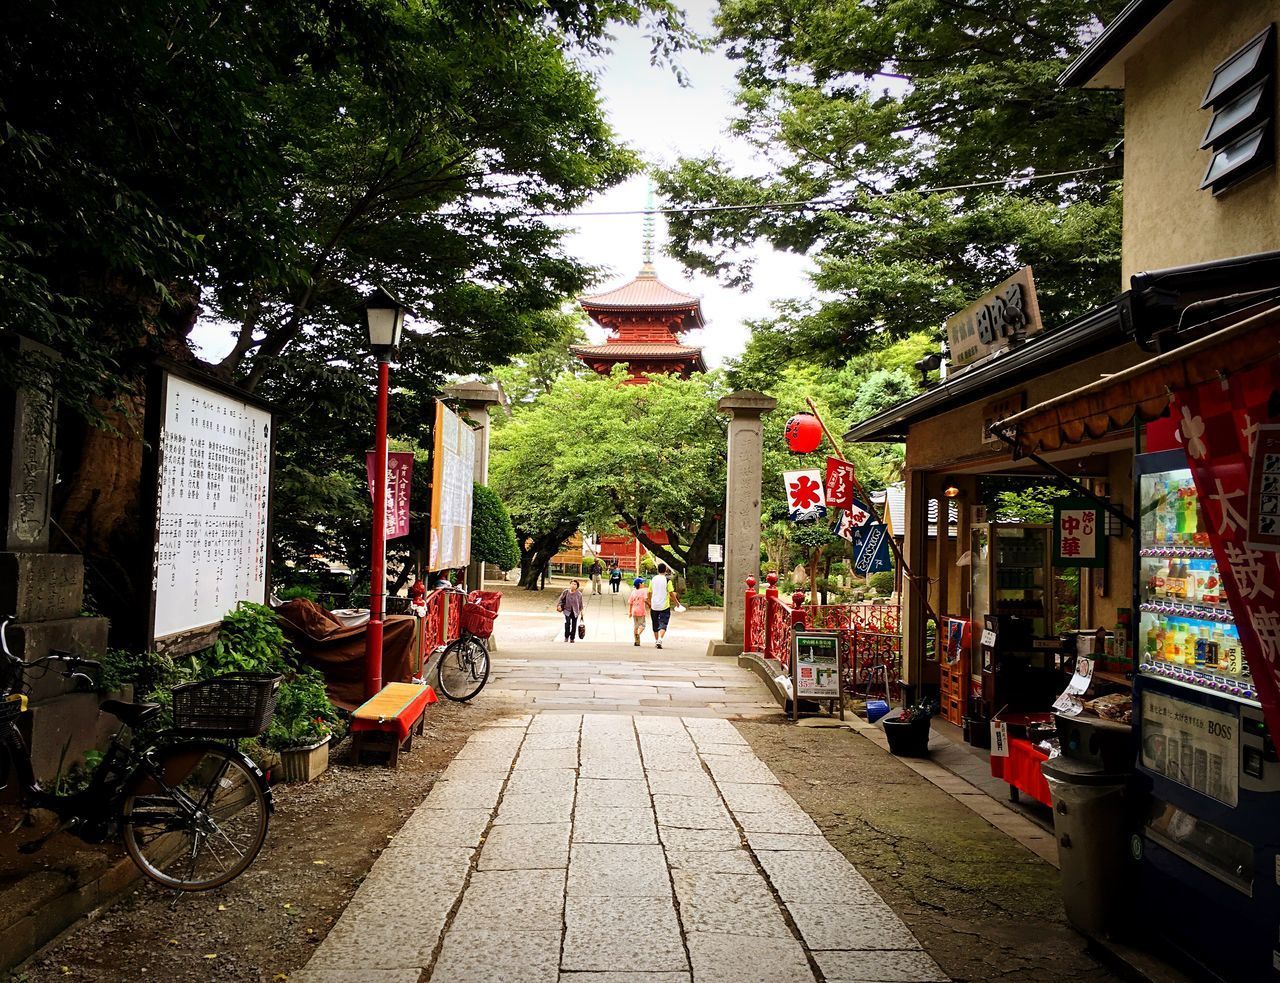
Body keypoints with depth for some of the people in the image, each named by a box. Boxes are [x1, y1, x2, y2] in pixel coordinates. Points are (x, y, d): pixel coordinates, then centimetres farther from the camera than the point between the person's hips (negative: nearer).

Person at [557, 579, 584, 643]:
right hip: (567, 610, -1)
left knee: (574, 625, 6)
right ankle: (566, 637, -1)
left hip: (575, 611, 1)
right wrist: (559, 605, -8)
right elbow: (561, 599, 4)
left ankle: (572, 638, 23)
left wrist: (581, 611, 9)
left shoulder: (579, 594, -9)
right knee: (567, 622, -18)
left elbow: (580, 603, 3)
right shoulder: (566, 592, -10)